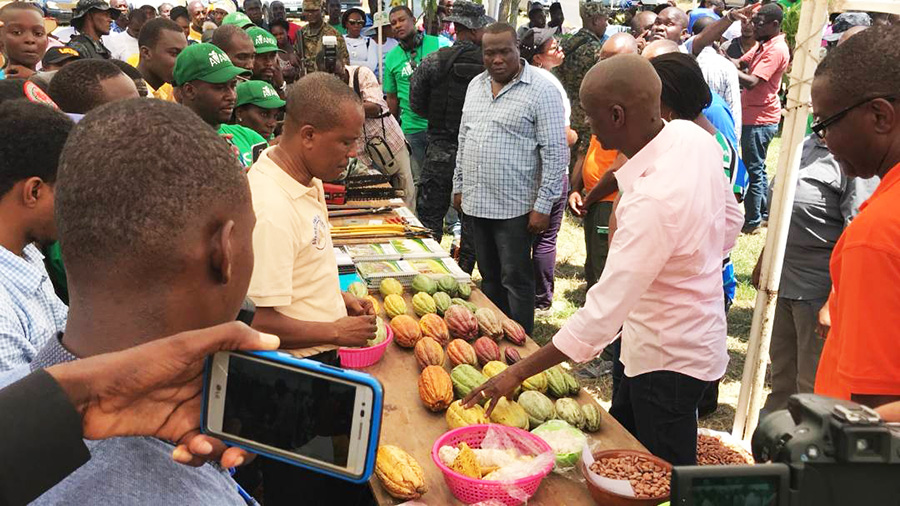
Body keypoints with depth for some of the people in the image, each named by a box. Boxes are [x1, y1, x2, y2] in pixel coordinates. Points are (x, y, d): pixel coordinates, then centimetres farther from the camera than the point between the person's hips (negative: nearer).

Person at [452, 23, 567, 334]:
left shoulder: (541, 90, -11)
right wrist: (459, 186, 16)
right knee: (489, 278, 18)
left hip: (514, 207, -6)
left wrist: (543, 206, -16)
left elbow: (556, 153, -13)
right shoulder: (476, 85, 10)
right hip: (476, 203, 7)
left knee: (516, 282, 3)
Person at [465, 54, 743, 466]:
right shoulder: (695, 137, -8)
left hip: (668, 358, -9)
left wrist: (519, 372, -28)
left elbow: (604, 313, -34)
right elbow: (730, 219, 9)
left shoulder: (652, 200, -36)